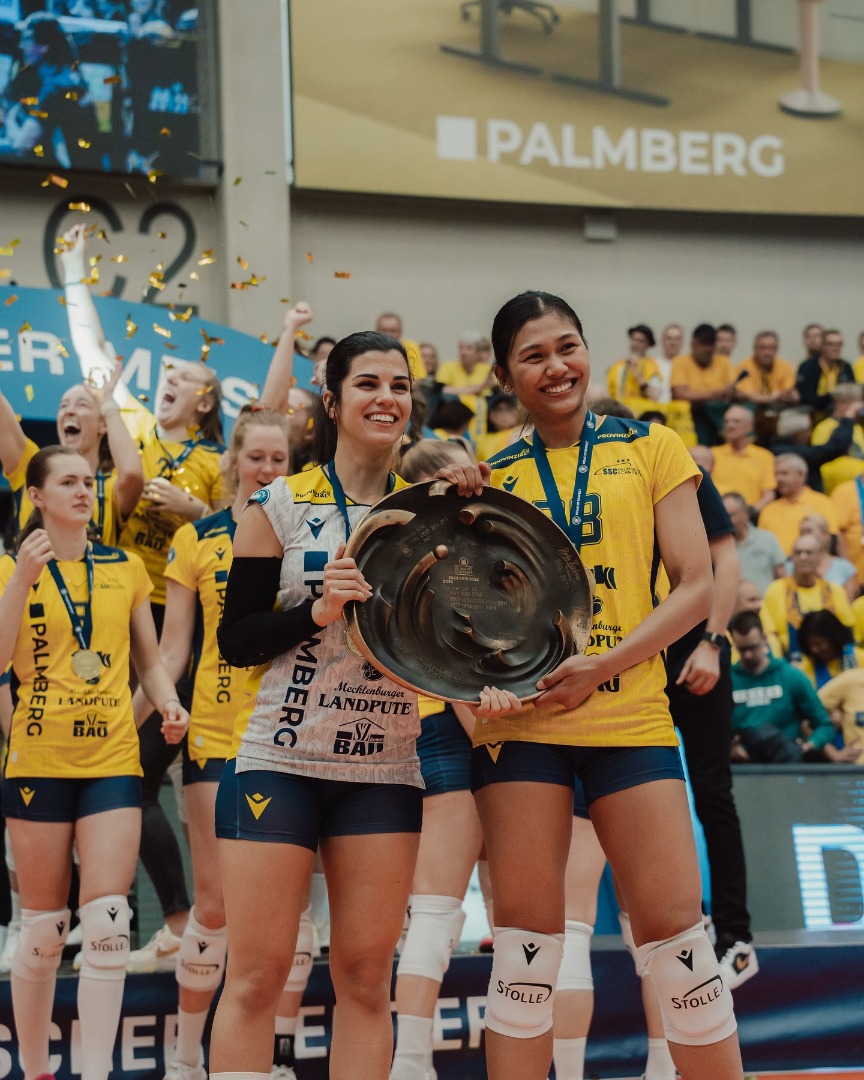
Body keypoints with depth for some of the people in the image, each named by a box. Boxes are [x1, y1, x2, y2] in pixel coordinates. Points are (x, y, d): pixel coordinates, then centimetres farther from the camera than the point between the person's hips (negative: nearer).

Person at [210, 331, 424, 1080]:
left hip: (385, 770, 3)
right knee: (256, 975, -4)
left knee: (367, 975, 4)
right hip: (282, 760, -3)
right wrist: (318, 610, -18)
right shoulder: (281, 506, 0)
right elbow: (236, 639, -3)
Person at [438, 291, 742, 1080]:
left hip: (630, 717, -1)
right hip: (521, 721, 1)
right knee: (526, 936, -2)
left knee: (675, 927, -4)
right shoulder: (491, 475, 11)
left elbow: (695, 588, 0)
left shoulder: (651, 448, 6)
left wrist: (603, 664, -13)